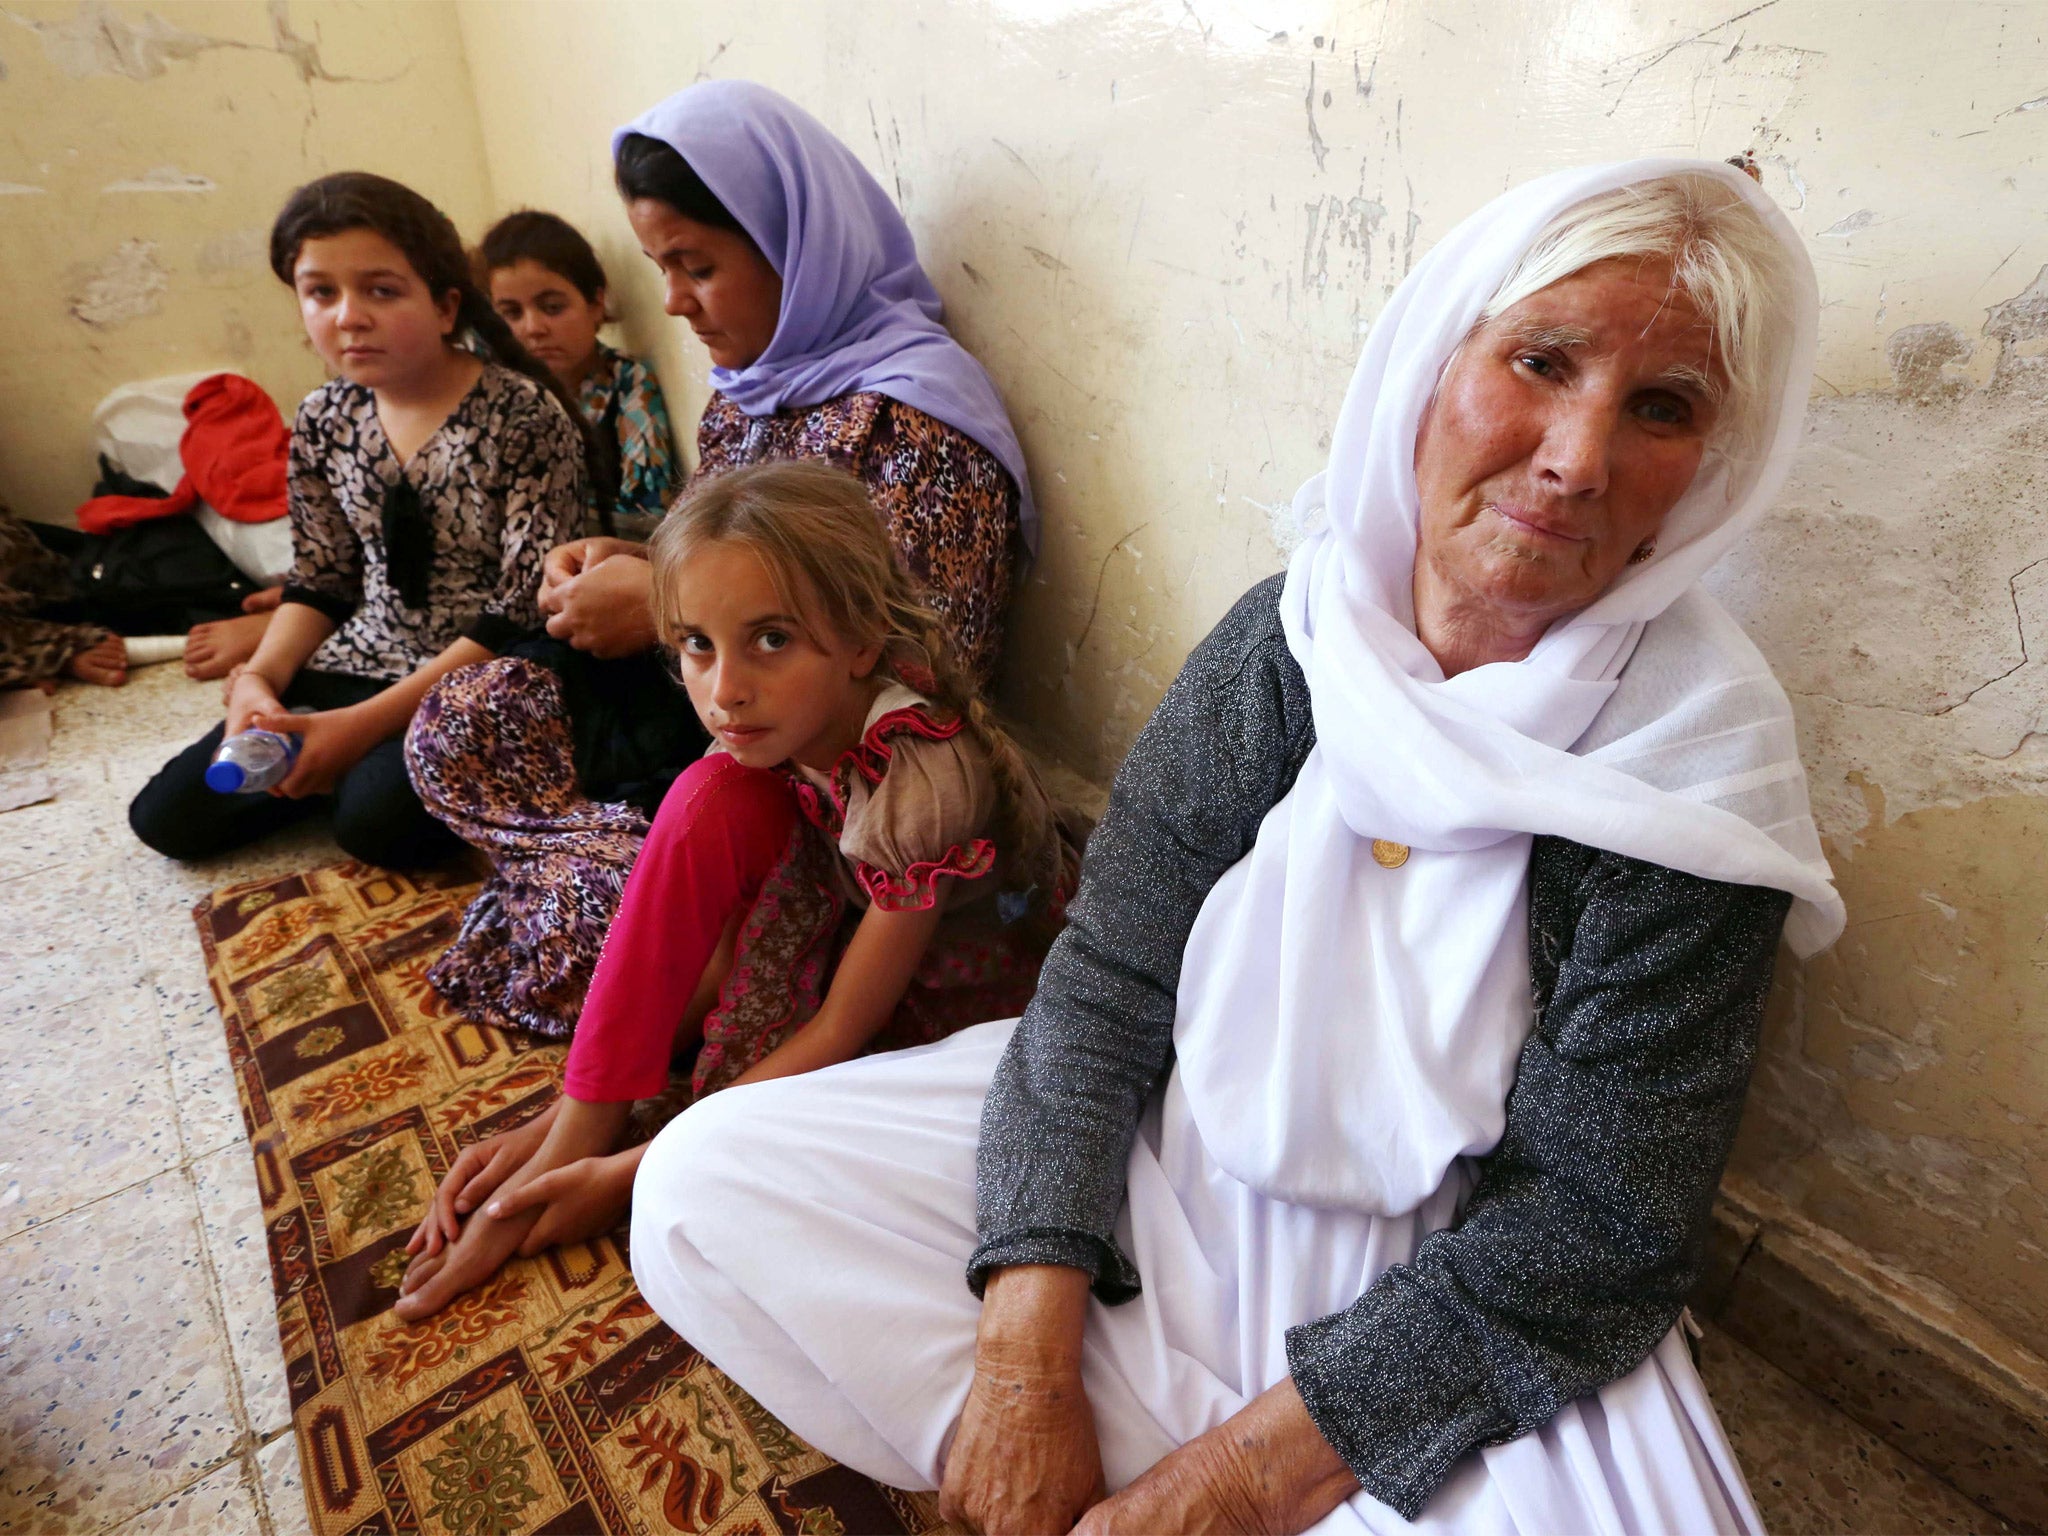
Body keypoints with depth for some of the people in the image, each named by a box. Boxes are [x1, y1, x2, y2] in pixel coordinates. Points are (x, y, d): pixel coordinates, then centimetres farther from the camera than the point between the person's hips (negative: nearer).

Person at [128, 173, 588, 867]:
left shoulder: (524, 415, -16)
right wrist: (261, 679, -8)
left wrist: (367, 722, -21)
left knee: (377, 817, -29)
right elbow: (321, 582, 12)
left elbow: (523, 612, -19)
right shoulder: (325, 420, 3)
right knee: (168, 815, 0)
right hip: (360, 665, 6)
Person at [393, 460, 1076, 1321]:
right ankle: (570, 1140, -15)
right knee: (714, 799, -22)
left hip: (960, 1004, -4)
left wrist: (633, 1172, -23)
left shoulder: (926, 783, -34)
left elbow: (842, 1031, -26)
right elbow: (704, 926, -8)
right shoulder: (772, 729, -15)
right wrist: (570, 1118, -12)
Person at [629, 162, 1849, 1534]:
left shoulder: (1700, 765, -17)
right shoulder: (1289, 638, -11)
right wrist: (1026, 1359, -19)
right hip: (1169, 1152, 2)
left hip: (1441, 1290, 0)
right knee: (708, 1182, -6)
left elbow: (1590, 1228, -16)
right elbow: (1107, 982, -10)